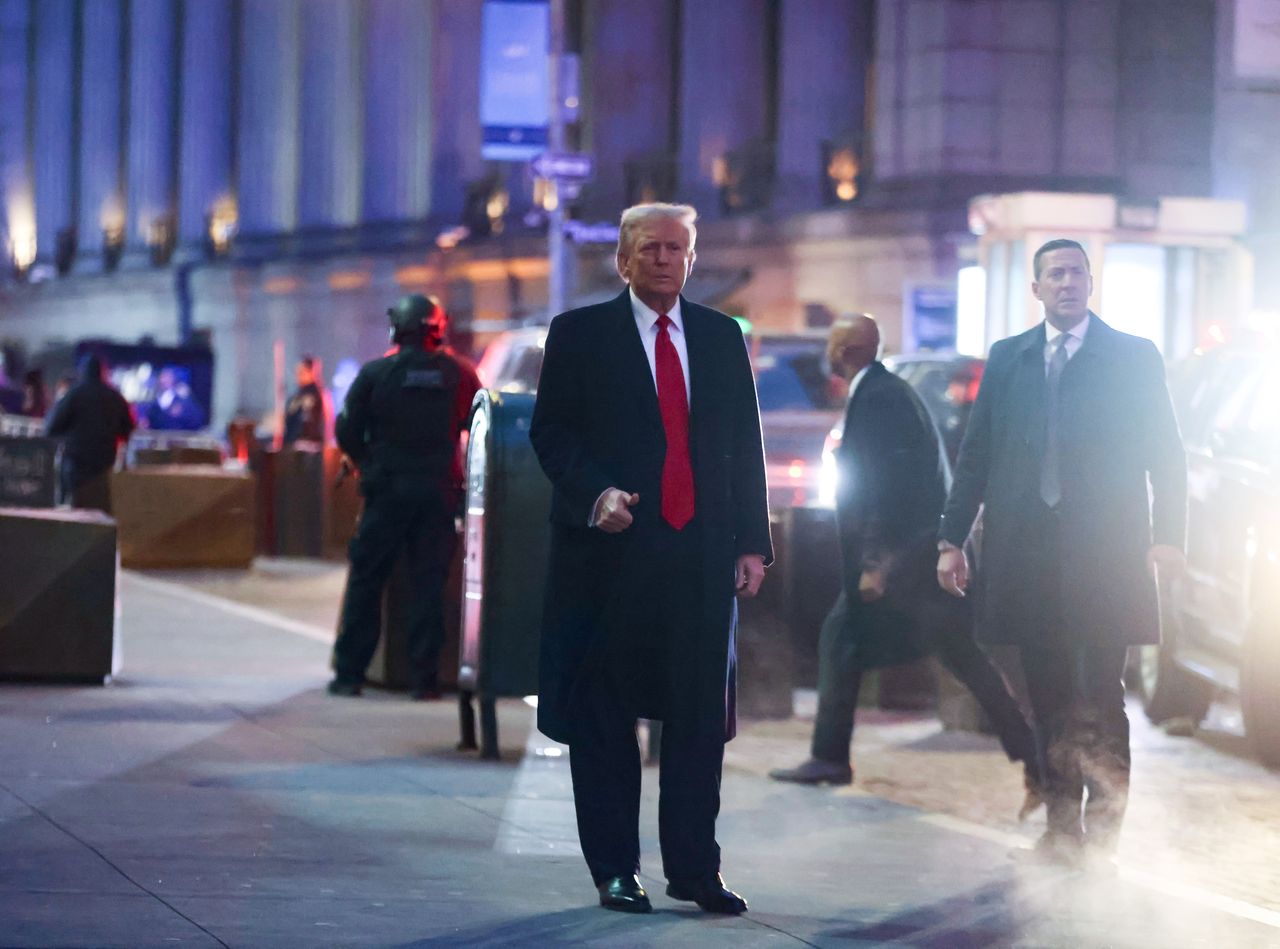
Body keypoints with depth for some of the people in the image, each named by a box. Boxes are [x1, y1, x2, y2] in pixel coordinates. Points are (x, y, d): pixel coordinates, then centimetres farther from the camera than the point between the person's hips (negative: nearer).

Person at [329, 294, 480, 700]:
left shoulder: (375, 373, -4)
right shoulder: (459, 373, 0)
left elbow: (347, 431, -3)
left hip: (388, 488, -1)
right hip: (440, 491, 1)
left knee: (365, 579, 6)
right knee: (430, 583, 4)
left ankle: (349, 673, 6)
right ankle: (424, 677, 1)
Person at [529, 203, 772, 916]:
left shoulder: (721, 336, 12)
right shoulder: (579, 334, 3)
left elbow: (745, 445, 12)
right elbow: (551, 432, 0)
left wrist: (752, 542, 6)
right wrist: (596, 493, -17)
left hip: (702, 555, 3)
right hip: (611, 550, -2)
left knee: (701, 716, 3)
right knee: (603, 717, 3)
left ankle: (695, 869, 11)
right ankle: (614, 870, 11)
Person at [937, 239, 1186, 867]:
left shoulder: (1134, 358, 5)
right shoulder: (1007, 360, 13)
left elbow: (1165, 456, 3)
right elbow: (975, 455, 13)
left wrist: (1167, 537, -7)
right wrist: (951, 538, 6)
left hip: (1104, 556, -3)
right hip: (1028, 552, 3)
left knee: (1100, 696, -6)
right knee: (1049, 697, 6)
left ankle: (1103, 831, -1)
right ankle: (1062, 829, 12)